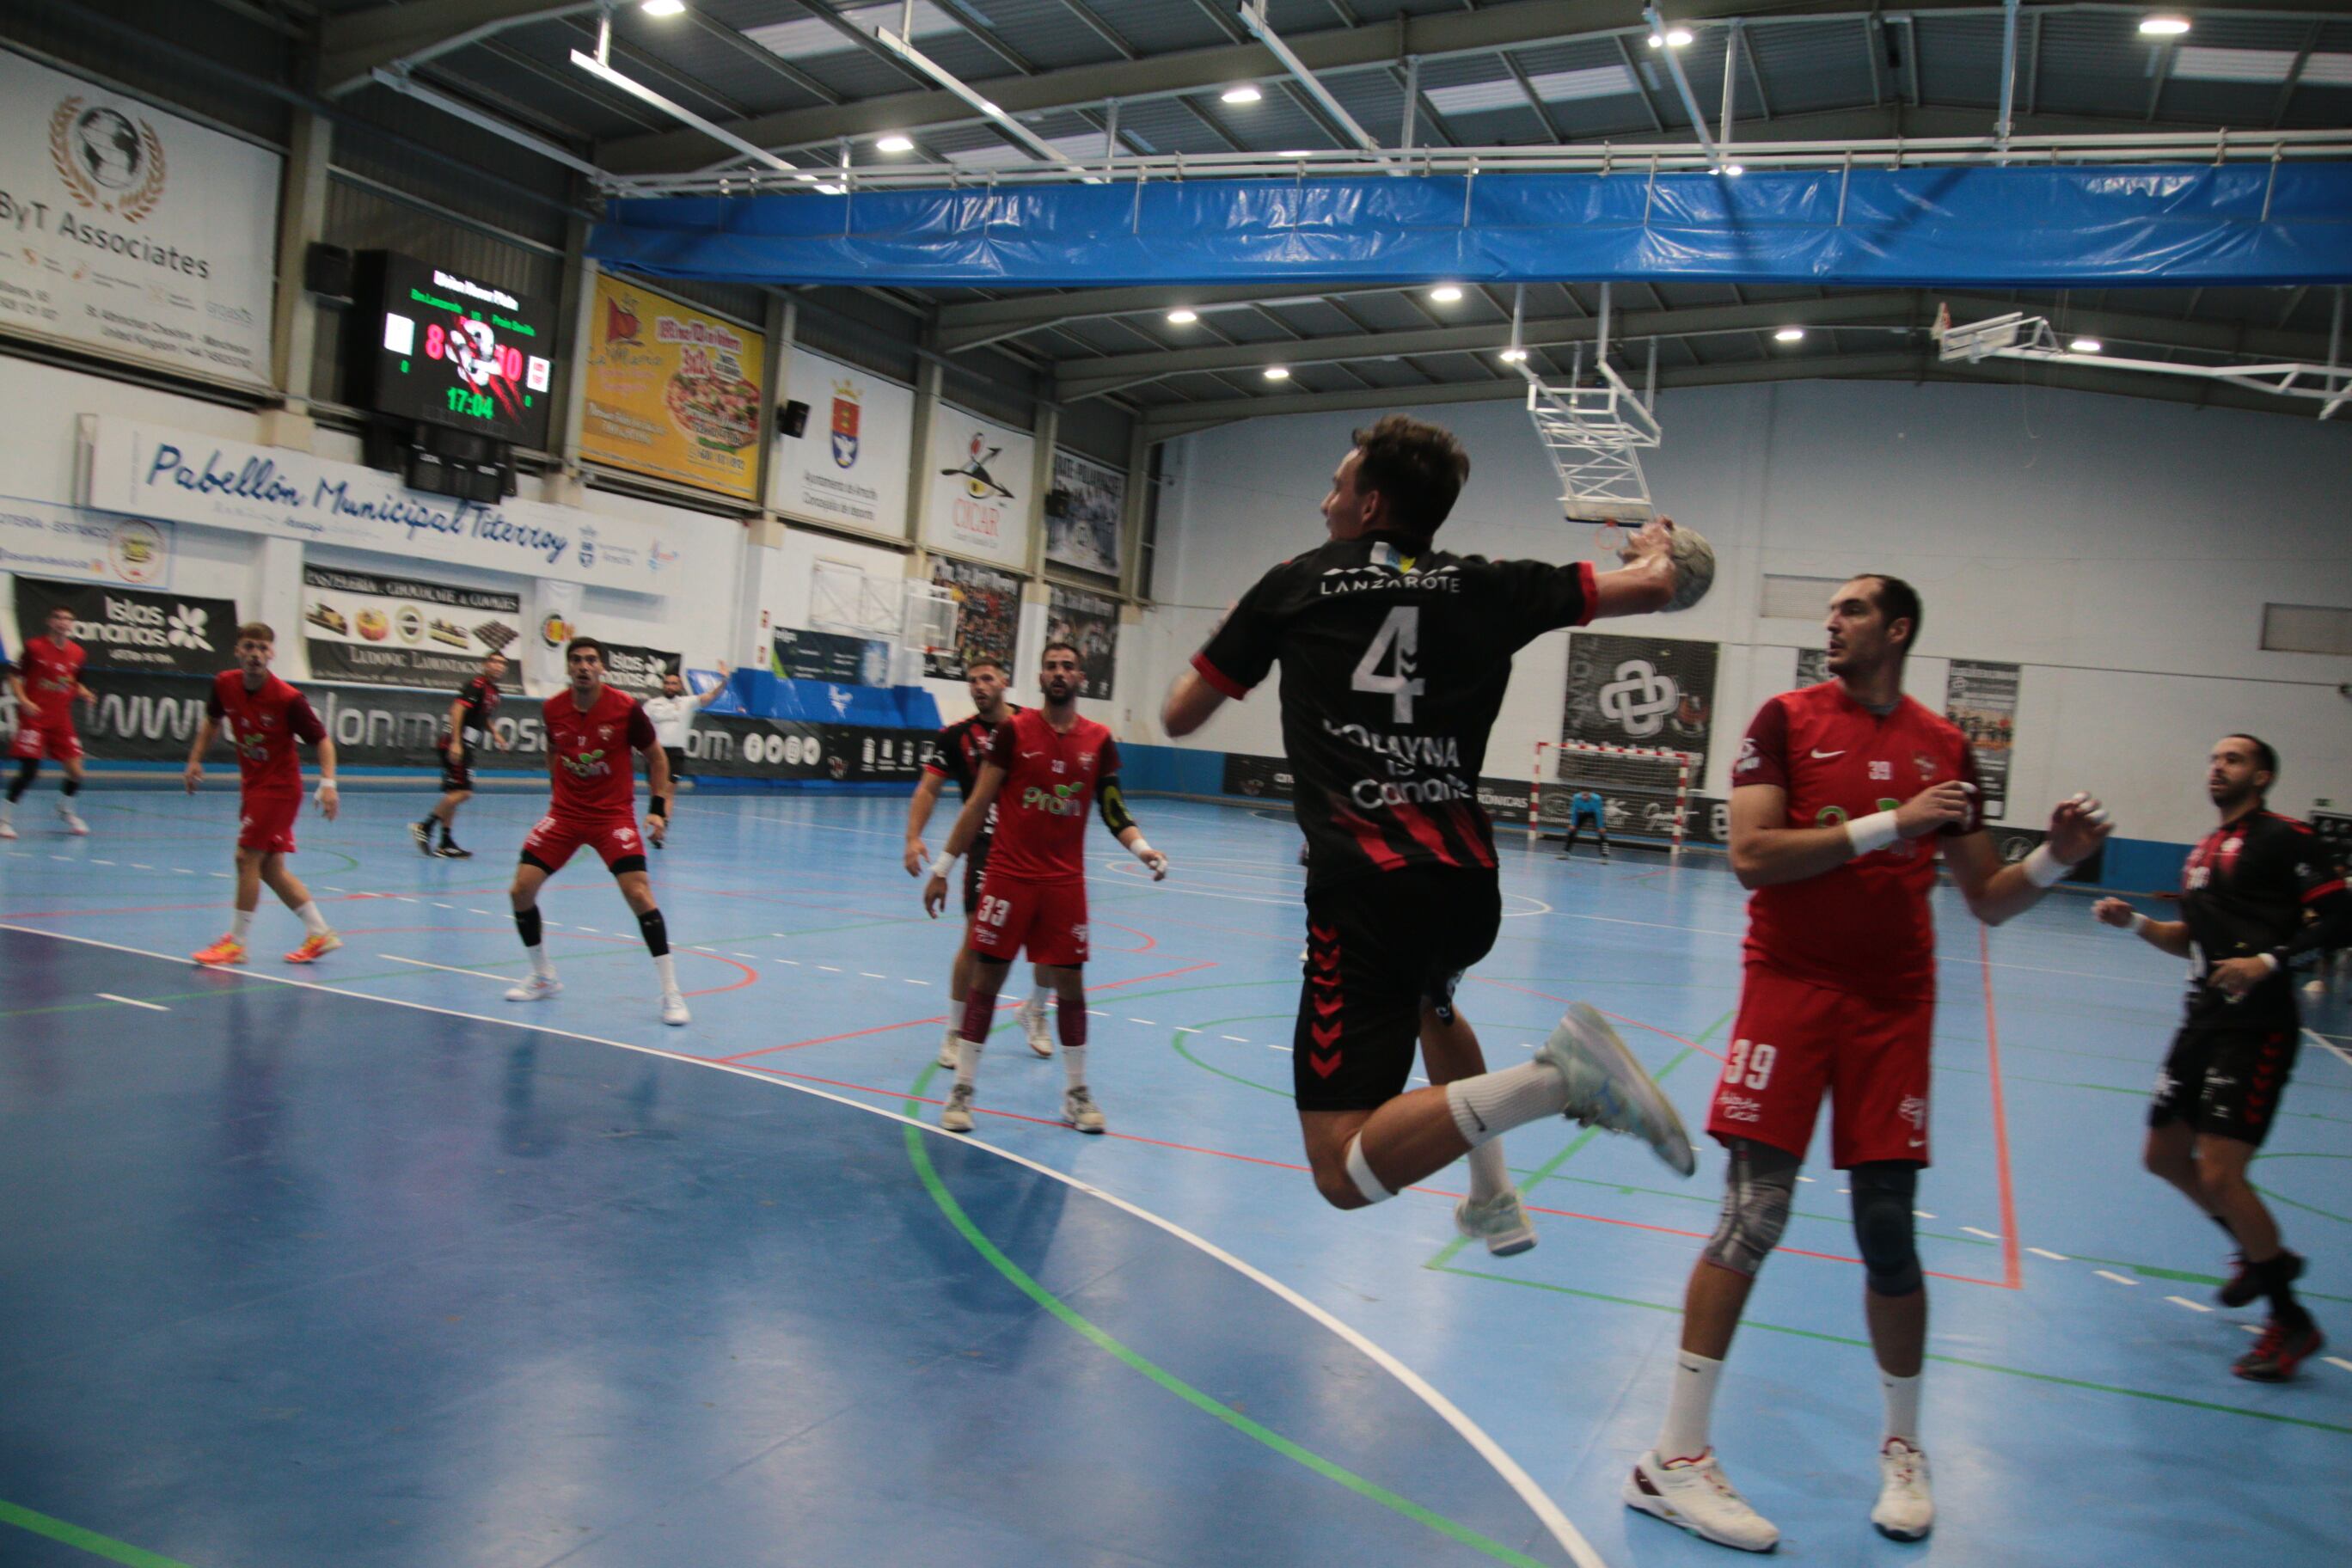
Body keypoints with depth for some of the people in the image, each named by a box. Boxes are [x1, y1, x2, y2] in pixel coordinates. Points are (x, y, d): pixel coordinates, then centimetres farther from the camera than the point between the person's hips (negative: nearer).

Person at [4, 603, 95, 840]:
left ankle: (66, 811, 26)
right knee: (29, 770, -11)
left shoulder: (77, 653, 5)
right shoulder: (34, 647, -7)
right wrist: (23, 700, -18)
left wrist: (84, 694, -3)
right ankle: (5, 818, 5)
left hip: (61, 720, 4)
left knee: (76, 771, -1)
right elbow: (14, 677, -3)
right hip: (34, 718, -4)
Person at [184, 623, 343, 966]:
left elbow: (322, 740, -14)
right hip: (252, 783, 7)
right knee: (270, 867, 9)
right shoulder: (225, 684, -4)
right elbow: (213, 720, 17)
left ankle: (236, 943, 4)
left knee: (247, 858, -8)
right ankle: (319, 933, 18)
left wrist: (328, 783, -25)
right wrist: (195, 759, 12)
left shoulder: (288, 699, -21)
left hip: (278, 786, -7)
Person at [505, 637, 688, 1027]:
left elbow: (656, 757, 0)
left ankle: (671, 994, -10)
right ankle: (544, 978, 21)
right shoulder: (552, 709, -2)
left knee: (639, 894, -19)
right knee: (521, 890, -4)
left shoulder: (626, 708, -12)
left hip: (613, 814, -4)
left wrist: (659, 808, -7)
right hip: (564, 812, 4)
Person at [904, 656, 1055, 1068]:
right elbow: (929, 788, -2)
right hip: (987, 846, -2)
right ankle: (956, 1031, 8)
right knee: (976, 937, -9)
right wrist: (914, 837, -16)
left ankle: (1035, 1012, 34)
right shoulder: (957, 735, 0)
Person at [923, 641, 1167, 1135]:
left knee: (1070, 983, 5)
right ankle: (962, 1090, 12)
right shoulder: (1013, 731, -4)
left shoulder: (1099, 742, 3)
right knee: (986, 978, 1)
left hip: (1065, 882, 2)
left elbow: (1113, 809, 8)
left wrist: (1140, 847, -12)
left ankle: (1076, 1092, 19)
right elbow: (978, 804, -1)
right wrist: (942, 867, -1)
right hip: (1008, 876, -2)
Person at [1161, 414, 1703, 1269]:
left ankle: (1550, 1078, -26)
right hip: (1468, 884, 5)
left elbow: (1180, 715, 14)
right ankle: (1494, 1200, 39)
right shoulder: (1484, 586, 11)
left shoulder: (1295, 583, 8)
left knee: (1345, 1173, -7)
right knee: (1427, 997, 41)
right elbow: (1648, 587, 13)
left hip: (1363, 886, -5)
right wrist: (1657, 546, 39)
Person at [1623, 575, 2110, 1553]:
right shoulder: (1787, 719, 0)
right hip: (1789, 989, -3)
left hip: (1894, 1007, 3)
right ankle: (1674, 1461, 2)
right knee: (1751, 1219, -7)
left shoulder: (1944, 746, 10)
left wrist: (2057, 858, -6)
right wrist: (1891, 824, -16)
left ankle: (1902, 1451, 28)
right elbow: (1751, 857, -12)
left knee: (1889, 1233, 6)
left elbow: (1988, 901, 13)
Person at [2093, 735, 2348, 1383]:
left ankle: (2291, 1321, 6)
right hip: (2203, 1021, 9)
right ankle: (2262, 1254, 38)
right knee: (2164, 1155, 15)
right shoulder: (2204, 849, 16)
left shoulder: (2284, 838, -8)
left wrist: (2268, 961, -25)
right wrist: (2135, 922, 9)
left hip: (2256, 1029, -9)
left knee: (2219, 1173, -13)